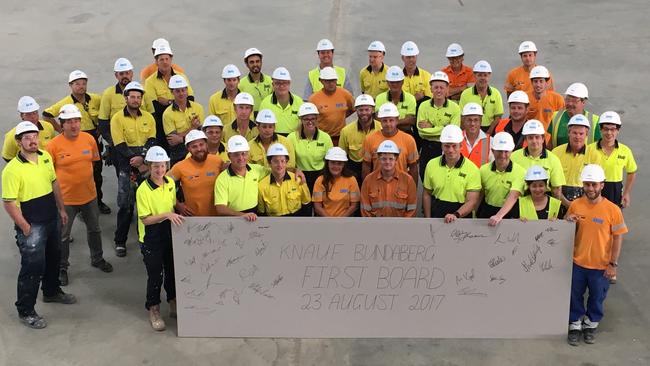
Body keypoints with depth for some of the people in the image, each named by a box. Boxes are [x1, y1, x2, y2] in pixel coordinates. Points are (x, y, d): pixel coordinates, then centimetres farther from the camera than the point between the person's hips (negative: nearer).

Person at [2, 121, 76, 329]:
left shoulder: (46, 157, 1)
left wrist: (61, 209, 15)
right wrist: (25, 227, -17)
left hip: (52, 219, 8)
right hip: (31, 226, -8)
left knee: (53, 258, 24)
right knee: (33, 267, -2)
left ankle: (52, 292, 47)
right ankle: (25, 312, 13)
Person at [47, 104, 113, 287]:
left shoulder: (89, 139, -6)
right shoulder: (54, 145, -17)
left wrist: (83, 174, 11)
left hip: (89, 195, 4)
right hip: (65, 197, -4)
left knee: (94, 229, 23)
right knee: (63, 235, 10)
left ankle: (97, 259, 45)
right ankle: (62, 268, 29)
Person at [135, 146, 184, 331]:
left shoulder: (170, 182, -1)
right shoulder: (143, 189, -19)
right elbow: (145, 219, -20)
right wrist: (167, 215, -28)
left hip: (170, 234, 6)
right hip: (151, 238, -6)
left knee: (172, 270, 17)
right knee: (155, 274, 3)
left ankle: (174, 305, 35)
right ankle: (154, 310, 21)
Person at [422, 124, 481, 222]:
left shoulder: (472, 169, -5)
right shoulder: (432, 165, 4)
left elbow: (472, 201, -9)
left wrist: (456, 215, -24)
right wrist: (428, 220, 5)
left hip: (461, 218, -1)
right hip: (436, 216, 2)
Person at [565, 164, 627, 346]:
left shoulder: (613, 210, -14)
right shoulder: (575, 205, -7)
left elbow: (618, 238, -7)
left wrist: (613, 264, -7)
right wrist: (569, 222, -14)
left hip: (601, 266, -2)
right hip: (577, 262, 2)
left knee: (597, 297, 16)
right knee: (575, 296, 15)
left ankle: (591, 325, 39)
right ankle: (575, 325, 35)